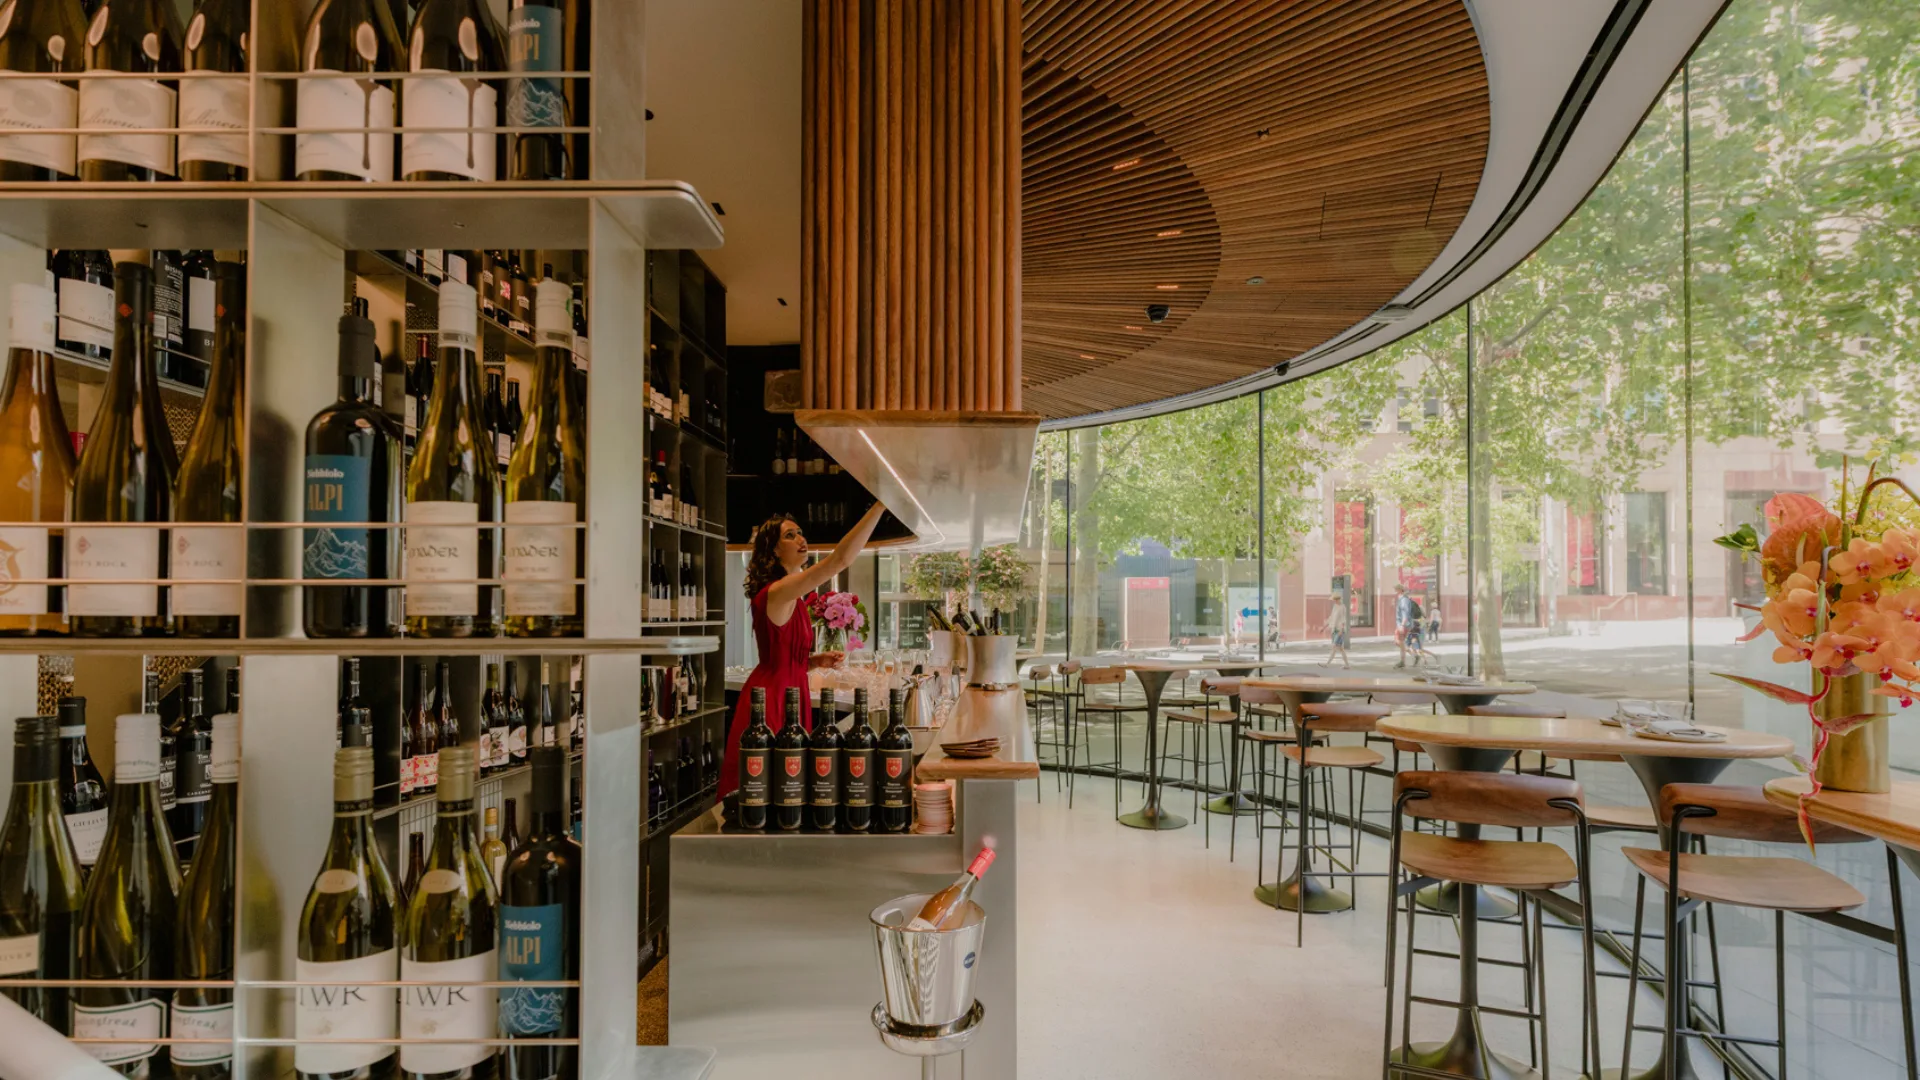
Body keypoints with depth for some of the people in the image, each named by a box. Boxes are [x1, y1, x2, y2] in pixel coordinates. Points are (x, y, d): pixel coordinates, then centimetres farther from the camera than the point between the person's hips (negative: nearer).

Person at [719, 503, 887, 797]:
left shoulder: (792, 599, 13)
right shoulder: (777, 593, -17)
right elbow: (840, 560, -29)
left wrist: (818, 660, 2)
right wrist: (881, 504, -30)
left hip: (790, 692, 10)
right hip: (771, 698, -9)